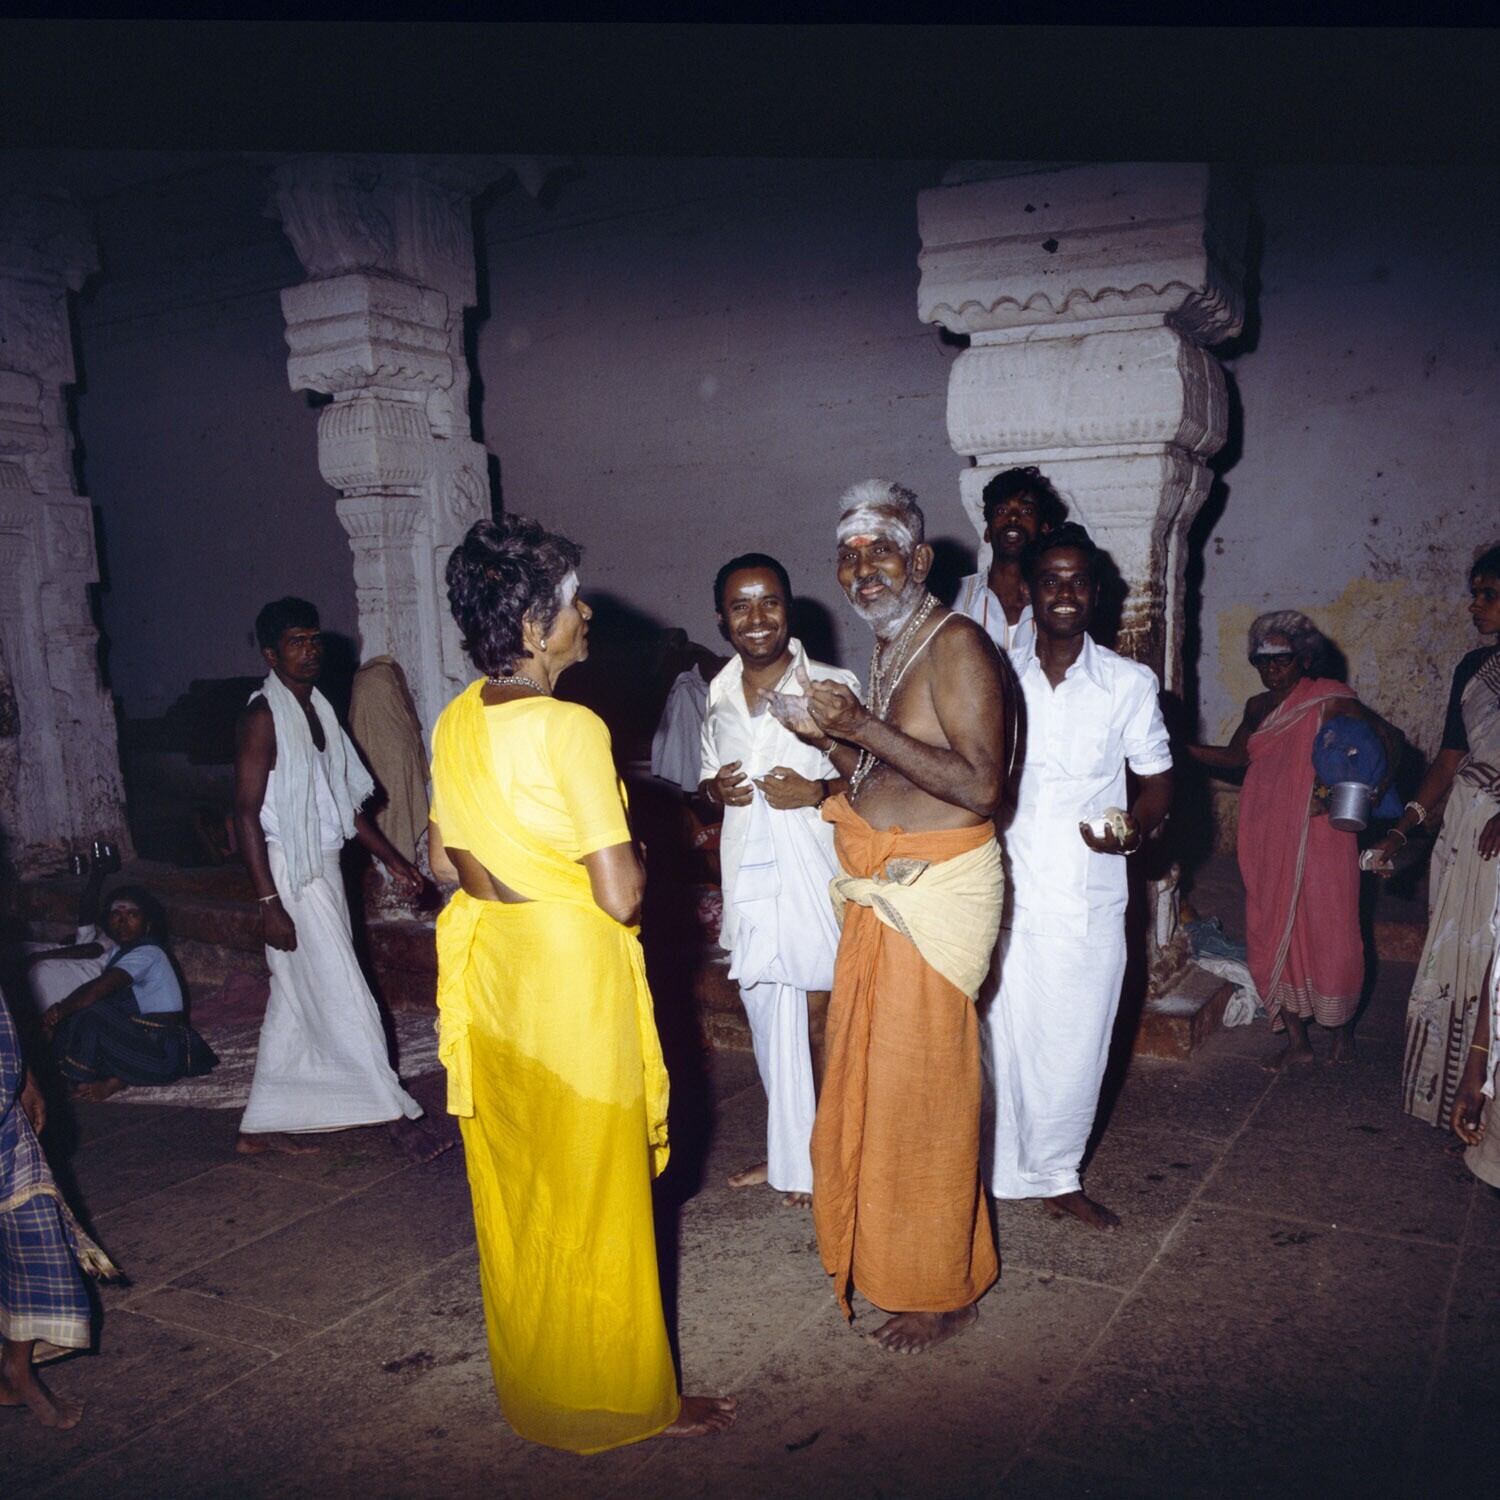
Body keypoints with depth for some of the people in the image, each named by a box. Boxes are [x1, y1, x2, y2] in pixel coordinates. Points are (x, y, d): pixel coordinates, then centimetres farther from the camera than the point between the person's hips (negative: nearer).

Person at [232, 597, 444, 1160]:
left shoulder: (315, 708, 13)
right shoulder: (263, 716, -14)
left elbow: (343, 800, 19)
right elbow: (246, 812, -17)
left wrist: (391, 858, 14)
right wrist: (269, 902, -22)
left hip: (324, 870, 9)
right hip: (292, 875, -9)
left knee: (294, 1003, 13)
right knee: (344, 997, -2)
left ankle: (261, 1128, 24)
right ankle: (398, 1114, 7)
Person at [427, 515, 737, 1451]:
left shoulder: (457, 723, 2)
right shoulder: (572, 729, -22)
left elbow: (445, 861, 10)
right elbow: (620, 894, -22)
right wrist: (630, 860, -2)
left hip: (490, 968, 8)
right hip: (574, 970, -7)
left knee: (513, 1186, 20)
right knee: (594, 1196, 8)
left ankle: (530, 1379, 39)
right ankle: (624, 1398, 26)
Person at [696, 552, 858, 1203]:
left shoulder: (832, 685, -7)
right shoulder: (718, 697, 9)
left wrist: (817, 791, -20)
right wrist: (715, 792, -3)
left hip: (816, 879, -5)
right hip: (749, 879, 5)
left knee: (820, 1021, 3)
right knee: (768, 1022, 16)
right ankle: (786, 1153, 33)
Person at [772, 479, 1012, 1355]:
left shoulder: (956, 646, -15)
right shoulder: (887, 651, 13)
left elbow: (979, 784, -24)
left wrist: (862, 726, -27)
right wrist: (828, 738, 2)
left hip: (937, 893, -9)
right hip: (881, 894, 9)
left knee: (921, 1087, 1)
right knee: (872, 1075, 17)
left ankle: (944, 1291, 20)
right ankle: (887, 1249, 37)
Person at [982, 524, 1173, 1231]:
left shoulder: (1131, 683, 2)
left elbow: (1157, 778, 7)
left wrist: (1134, 828, -15)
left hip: (1090, 900, 0)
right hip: (1008, 897, 0)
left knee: (1076, 1046, 7)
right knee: (1004, 1040, 5)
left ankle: (1057, 1174, 28)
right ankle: (1007, 1171, 24)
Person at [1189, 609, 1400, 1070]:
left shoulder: (1329, 702, -8)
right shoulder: (1259, 708, 10)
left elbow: (1390, 738, -4)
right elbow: (1235, 757, 18)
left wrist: (1373, 792, -12)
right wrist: (1180, 747, 8)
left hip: (1318, 839, -5)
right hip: (1267, 842, 5)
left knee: (1327, 933, 3)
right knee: (1272, 934, 5)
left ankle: (1343, 1029, 27)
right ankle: (1297, 1041, 17)